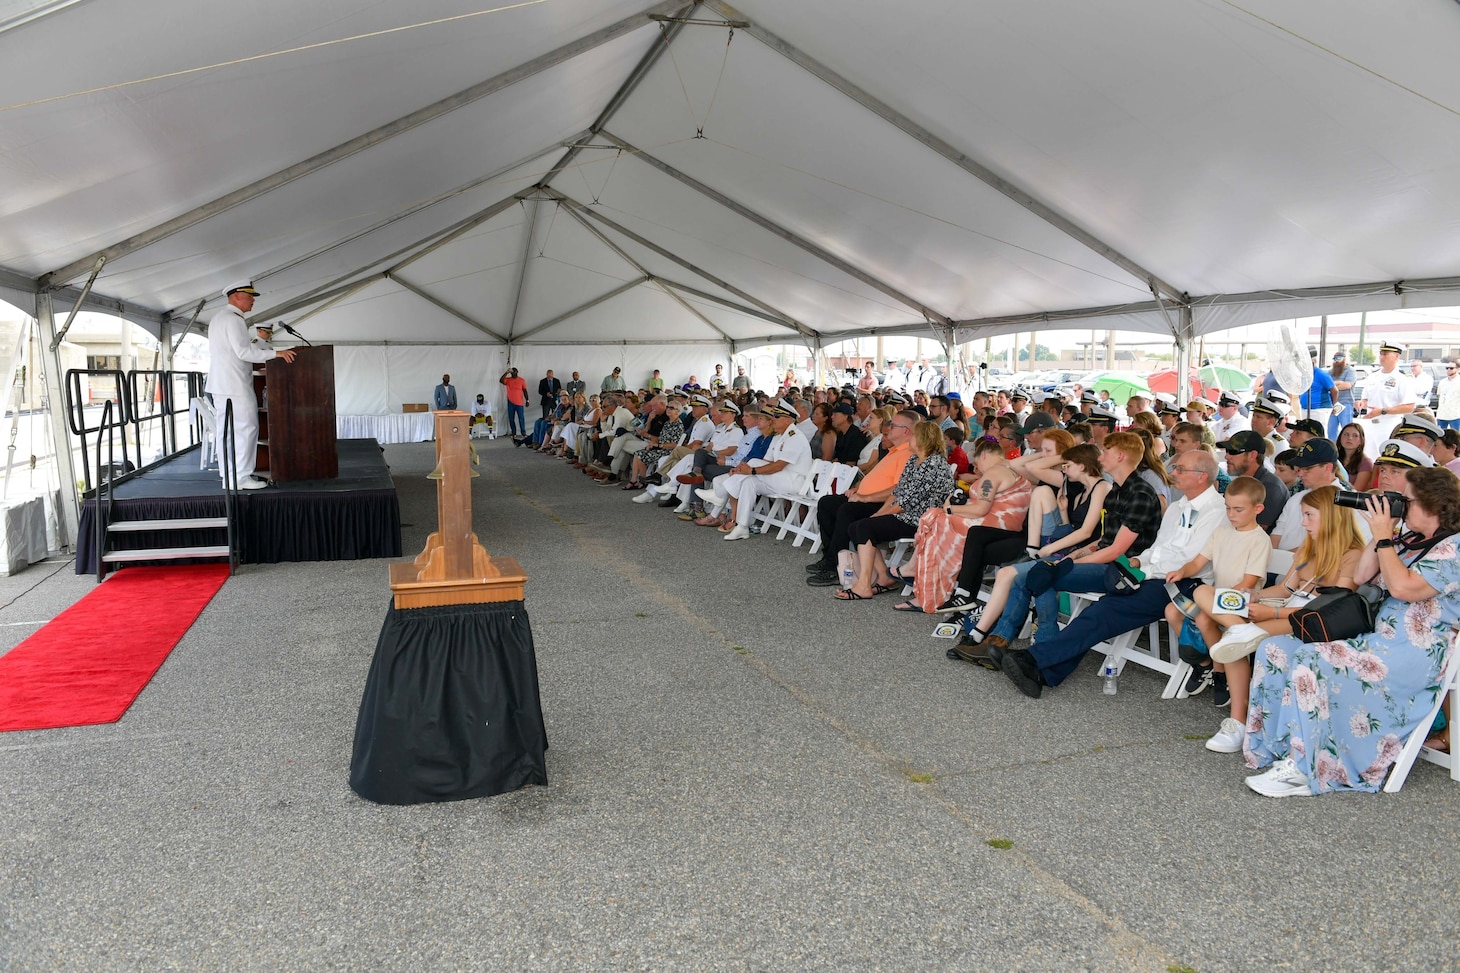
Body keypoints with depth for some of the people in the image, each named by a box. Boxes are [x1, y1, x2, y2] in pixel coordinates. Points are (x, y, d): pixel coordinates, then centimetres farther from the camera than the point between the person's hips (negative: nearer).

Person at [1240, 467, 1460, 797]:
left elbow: (1404, 588, -25)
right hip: (1380, 641, 10)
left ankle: (1304, 770, -24)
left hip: (1415, 654, -10)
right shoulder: (1410, 541, 16)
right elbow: (1362, 577, 16)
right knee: (1276, 649, -3)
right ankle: (1275, 747, -5)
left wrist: (1383, 537, -14)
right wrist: (1380, 533, 7)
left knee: (1314, 661, -30)